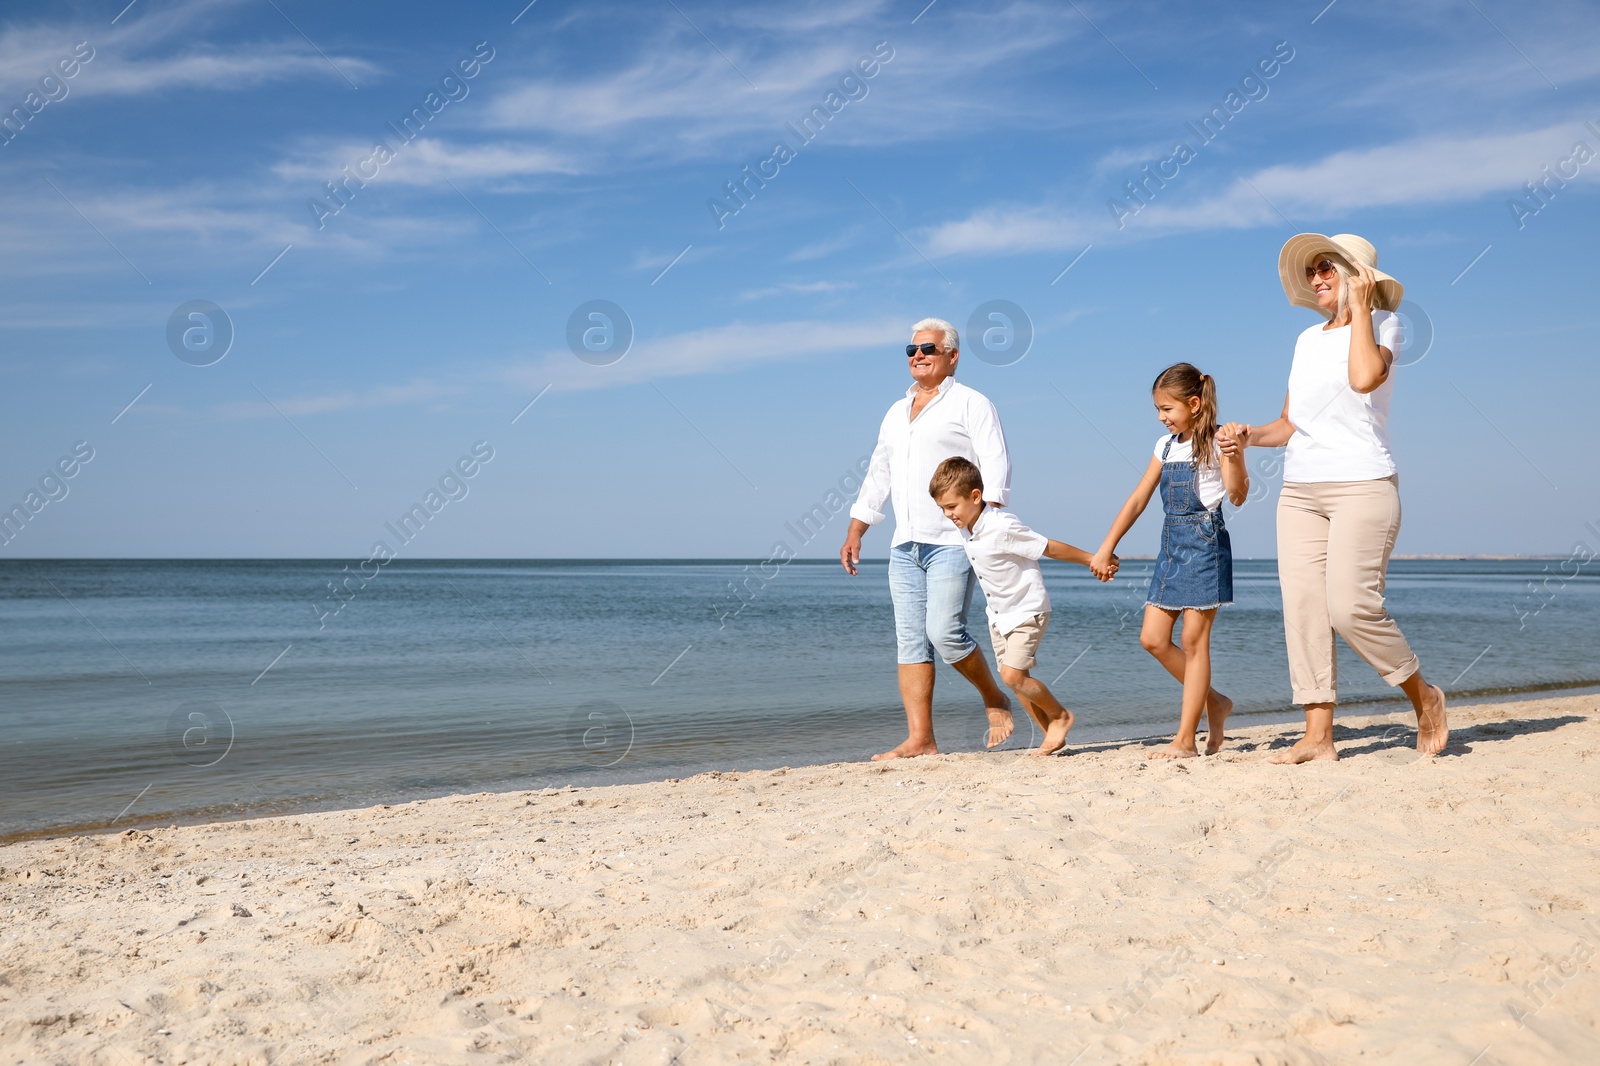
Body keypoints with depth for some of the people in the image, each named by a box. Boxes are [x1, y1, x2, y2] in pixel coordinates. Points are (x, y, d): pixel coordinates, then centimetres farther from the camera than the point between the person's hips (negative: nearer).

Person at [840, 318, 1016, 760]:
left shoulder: (970, 404, 2)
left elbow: (997, 466, -7)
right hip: (904, 545, 7)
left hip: (952, 541, -6)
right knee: (910, 641, 1)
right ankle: (920, 740, 2)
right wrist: (854, 533, 17)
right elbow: (877, 476, 24)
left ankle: (995, 700, 8)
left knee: (944, 632, -16)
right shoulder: (896, 413, 22)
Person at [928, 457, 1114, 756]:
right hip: (998, 613, 8)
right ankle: (1051, 734, 19)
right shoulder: (963, 528, -5)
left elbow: (1050, 548, -20)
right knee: (1015, 677, 6)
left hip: (1028, 609, -8)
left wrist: (1095, 561, -14)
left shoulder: (1002, 527, -28)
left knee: (1012, 674, -17)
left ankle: (1060, 715, 7)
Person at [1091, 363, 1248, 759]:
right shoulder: (1166, 445, 12)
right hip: (1171, 544, 7)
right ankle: (1213, 702, 21)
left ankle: (1186, 740, -1)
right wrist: (1106, 548, 14)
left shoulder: (1216, 441, -7)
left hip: (1205, 544, -7)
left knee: (1193, 639, -5)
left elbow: (1237, 495, -18)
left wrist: (1234, 453, -34)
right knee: (1153, 638, 3)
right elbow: (1138, 500, 15)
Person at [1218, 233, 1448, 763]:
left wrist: (1359, 307, -10)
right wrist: (1249, 436, 2)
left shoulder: (1383, 324, 1)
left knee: (1351, 607, -16)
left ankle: (1424, 696, 8)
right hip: (1299, 490, 6)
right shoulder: (1307, 340, 18)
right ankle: (1318, 736, 0)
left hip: (1361, 485, -6)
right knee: (1302, 610, -3)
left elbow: (1364, 377, -21)